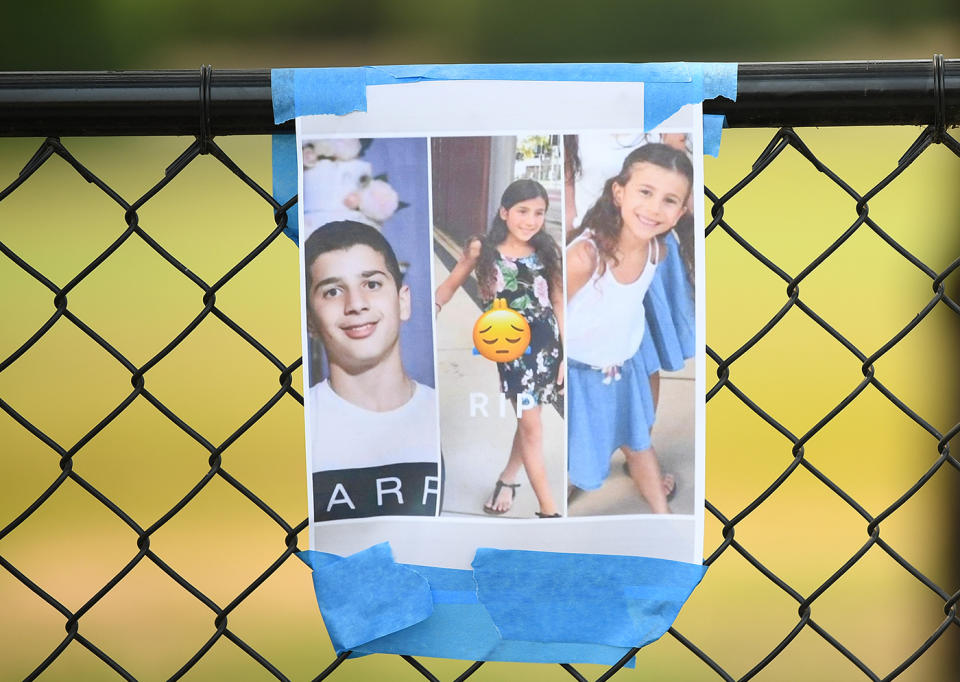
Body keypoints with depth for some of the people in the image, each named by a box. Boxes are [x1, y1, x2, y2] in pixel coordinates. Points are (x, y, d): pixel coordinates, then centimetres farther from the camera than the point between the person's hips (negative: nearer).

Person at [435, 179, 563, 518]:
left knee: (527, 418, 13)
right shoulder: (482, 250, -7)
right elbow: (453, 283, 4)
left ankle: (507, 480, 39)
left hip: (545, 344, 3)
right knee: (531, 425, -4)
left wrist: (568, 353, 1)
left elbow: (558, 303, 2)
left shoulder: (546, 253, -2)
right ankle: (549, 510, -1)